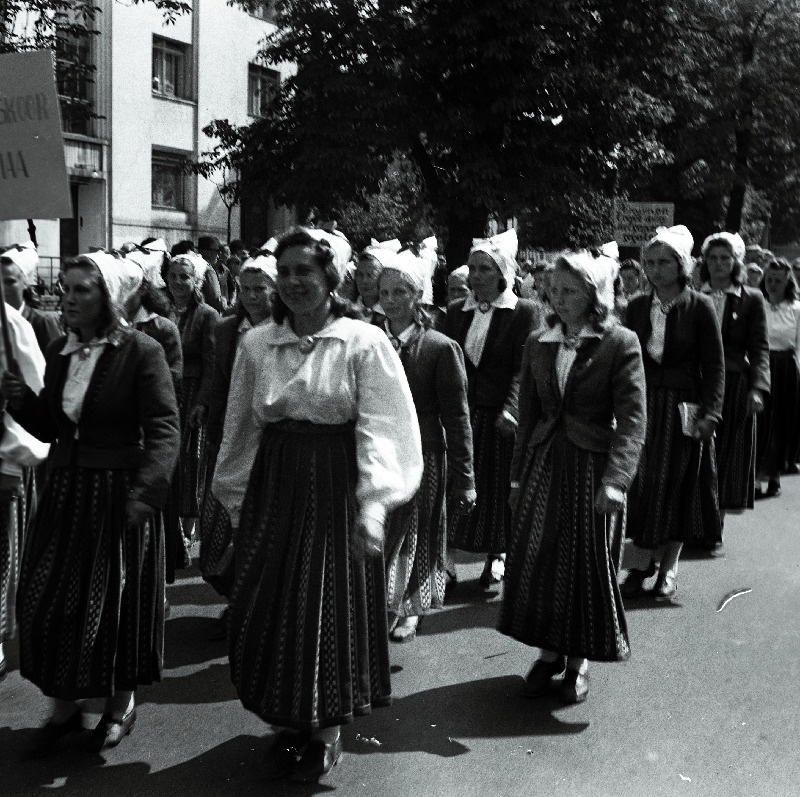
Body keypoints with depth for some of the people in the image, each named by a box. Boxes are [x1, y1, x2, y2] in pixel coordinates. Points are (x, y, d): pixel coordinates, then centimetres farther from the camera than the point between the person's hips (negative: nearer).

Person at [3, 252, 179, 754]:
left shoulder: (141, 352, -13)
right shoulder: (60, 351, 7)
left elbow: (163, 429, -19)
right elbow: (50, 428, 13)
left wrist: (147, 490, -32)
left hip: (119, 490, -6)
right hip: (66, 488, 6)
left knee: (117, 600, 6)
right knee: (48, 598, 8)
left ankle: (122, 703, 28)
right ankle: (64, 707, 26)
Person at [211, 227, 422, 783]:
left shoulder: (365, 343, -7)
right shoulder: (257, 345, 6)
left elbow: (379, 429, -14)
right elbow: (242, 427, 12)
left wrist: (373, 503, -26)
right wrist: (237, 500, 12)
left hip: (336, 492, -4)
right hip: (273, 491, 4)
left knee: (333, 611, 5)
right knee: (268, 611, 7)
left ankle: (328, 730, 25)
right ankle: (288, 724, 28)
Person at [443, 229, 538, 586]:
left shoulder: (522, 312, -5)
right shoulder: (457, 312, 9)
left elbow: (521, 369, -13)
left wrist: (510, 409, -27)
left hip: (497, 415, -3)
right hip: (460, 412, 3)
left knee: (497, 486, 7)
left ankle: (496, 555, 22)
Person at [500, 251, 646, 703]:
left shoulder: (620, 343, -8)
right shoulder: (539, 344, 7)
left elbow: (632, 419, -14)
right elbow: (529, 414, 12)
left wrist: (616, 479, -24)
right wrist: (519, 475, 11)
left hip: (593, 466, -4)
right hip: (543, 464, 4)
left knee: (589, 563, 4)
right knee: (538, 559, 8)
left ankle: (581, 658, 23)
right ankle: (549, 651, 25)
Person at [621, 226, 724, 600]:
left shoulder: (699, 307, -6)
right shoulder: (637, 307, 5)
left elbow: (715, 365, -6)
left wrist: (710, 413, -13)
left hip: (683, 408, -3)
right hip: (642, 405, 3)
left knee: (677, 485, 5)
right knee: (640, 483, 4)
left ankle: (668, 568, 18)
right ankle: (640, 564, 14)